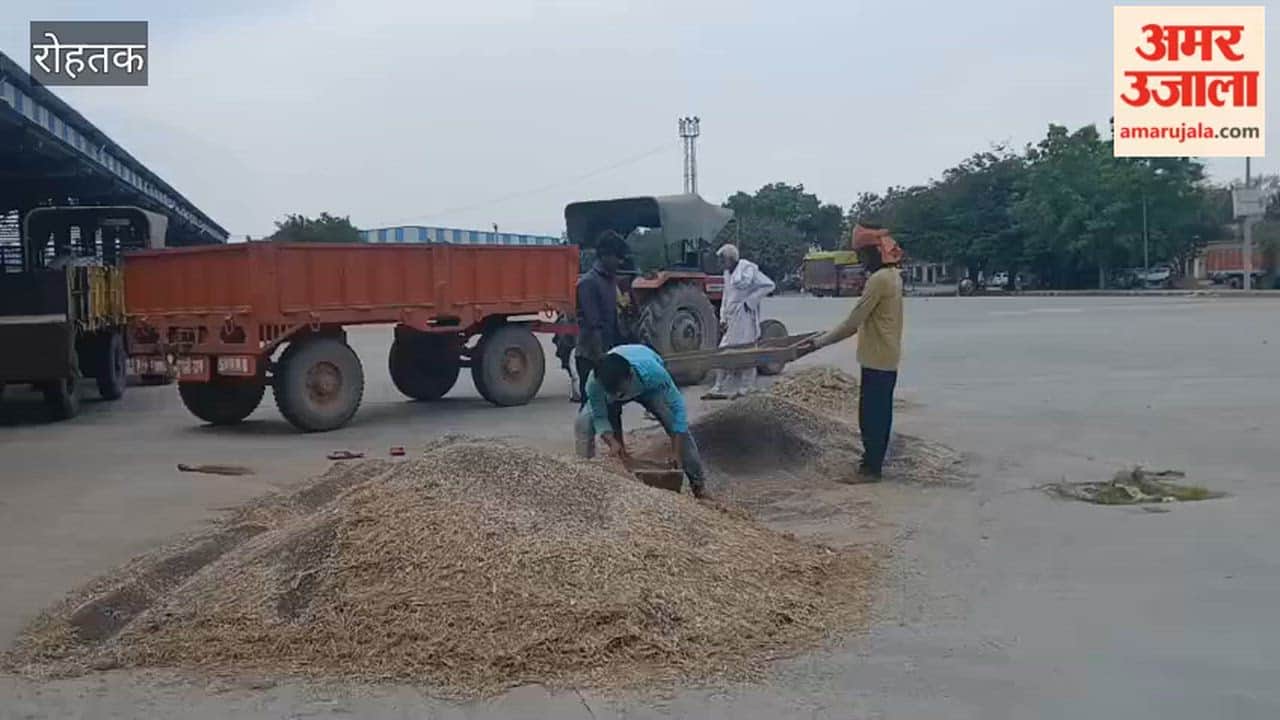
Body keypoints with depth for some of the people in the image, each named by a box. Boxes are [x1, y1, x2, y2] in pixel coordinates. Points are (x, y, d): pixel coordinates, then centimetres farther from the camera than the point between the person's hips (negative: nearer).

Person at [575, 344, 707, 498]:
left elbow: (677, 408, -36)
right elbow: (600, 417, -25)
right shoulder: (594, 383, -41)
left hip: (649, 388, -1)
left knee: (676, 422, -20)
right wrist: (612, 442, -45)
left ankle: (698, 481, -4)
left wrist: (676, 452, -39)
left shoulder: (653, 373, -46)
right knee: (583, 424, -17)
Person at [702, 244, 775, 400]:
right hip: (731, 319, 8)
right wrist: (723, 318, 14)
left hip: (745, 317, -8)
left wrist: (750, 301, -14)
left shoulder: (748, 269, -10)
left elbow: (768, 285, -12)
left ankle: (746, 389, 8)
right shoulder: (727, 273, 14)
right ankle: (719, 389, 9)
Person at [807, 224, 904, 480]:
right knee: (879, 411, 16)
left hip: (877, 359, -10)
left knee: (870, 413, -3)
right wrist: (830, 334, 17)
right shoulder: (893, 276, 12)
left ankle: (871, 466, 3)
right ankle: (874, 461, 25)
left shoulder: (878, 279, -20)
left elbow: (855, 320, -21)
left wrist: (820, 342, -17)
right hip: (887, 357, 10)